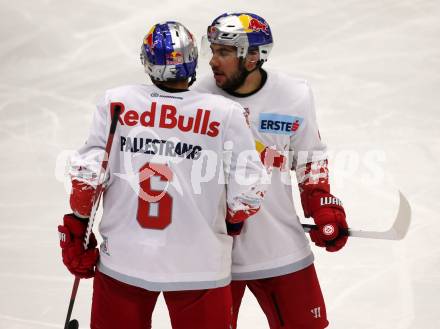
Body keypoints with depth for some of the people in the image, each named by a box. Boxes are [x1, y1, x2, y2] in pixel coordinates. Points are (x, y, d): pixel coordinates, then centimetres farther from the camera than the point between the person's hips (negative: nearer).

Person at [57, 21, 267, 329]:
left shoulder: (115, 102, -3)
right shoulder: (227, 113, -8)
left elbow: (87, 173, -2)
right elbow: (247, 193, -6)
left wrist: (77, 227, 12)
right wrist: (230, 223, 14)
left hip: (121, 260, 2)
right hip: (199, 265, -1)